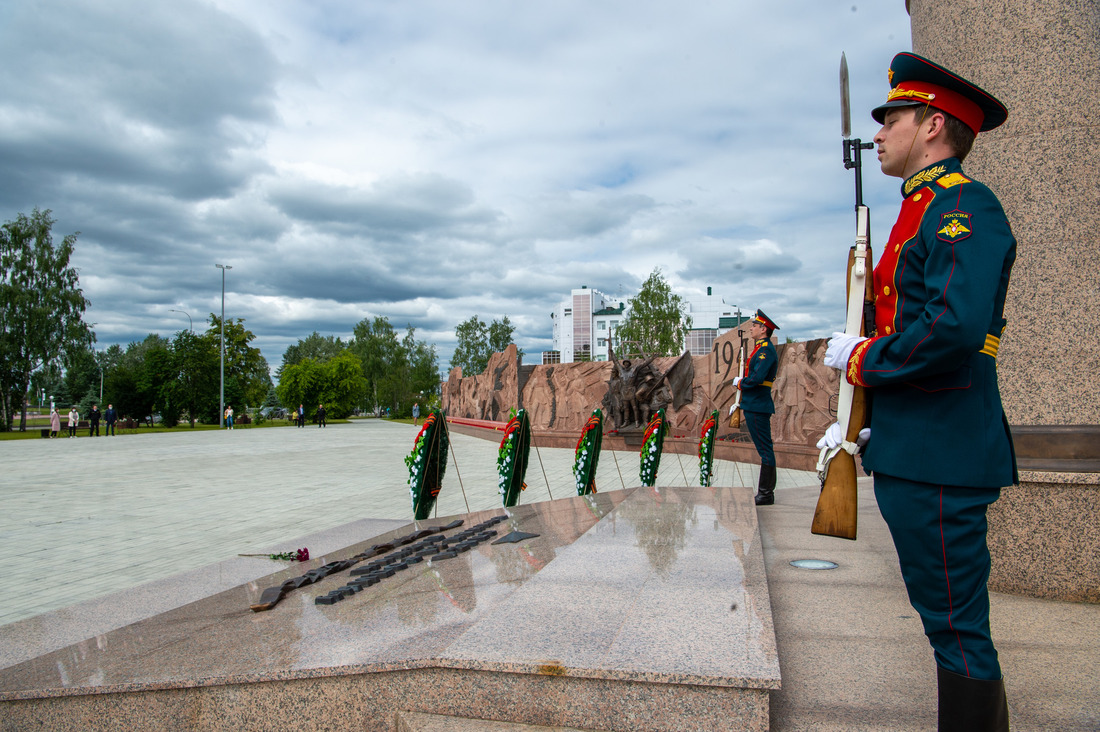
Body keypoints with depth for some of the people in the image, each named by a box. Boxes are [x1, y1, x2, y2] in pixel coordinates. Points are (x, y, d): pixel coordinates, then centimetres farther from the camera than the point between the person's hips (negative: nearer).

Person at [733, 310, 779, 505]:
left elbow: (756, 378, -25)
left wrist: (739, 383, -8)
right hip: (754, 406, 10)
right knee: (763, 448, 13)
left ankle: (766, 494, 0)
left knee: (765, 449, -5)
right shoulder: (761, 348, 17)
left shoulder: (766, 350, -15)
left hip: (758, 408, -10)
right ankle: (765, 492, 20)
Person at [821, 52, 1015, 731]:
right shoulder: (924, 211, 20)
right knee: (949, 619, 19)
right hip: (912, 449, 10)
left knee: (957, 628, -1)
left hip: (940, 454, -10)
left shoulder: (964, 204, -11)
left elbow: (954, 327, -26)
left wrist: (859, 359, -13)